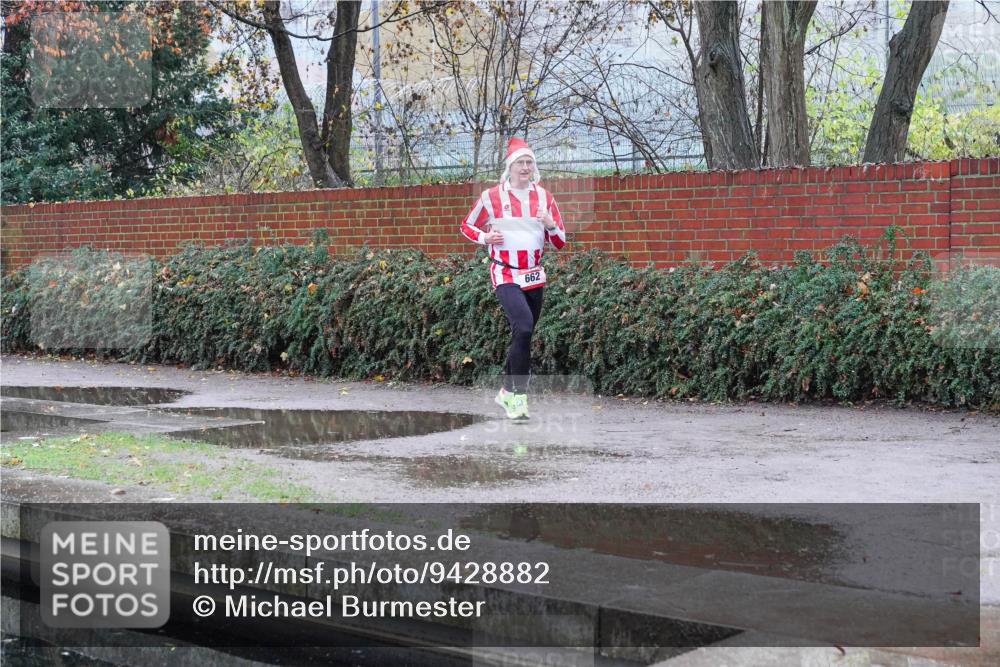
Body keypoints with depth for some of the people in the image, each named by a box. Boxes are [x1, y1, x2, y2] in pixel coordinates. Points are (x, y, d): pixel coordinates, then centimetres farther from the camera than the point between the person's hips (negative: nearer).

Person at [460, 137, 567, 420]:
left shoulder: (544, 197, 5)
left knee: (523, 335, 12)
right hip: (505, 276, -5)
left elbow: (560, 242, 8)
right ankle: (520, 396, -20)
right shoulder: (492, 196, -4)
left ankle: (507, 392, 30)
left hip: (535, 276, 5)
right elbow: (466, 227, 9)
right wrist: (485, 238, -11)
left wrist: (550, 224, -13)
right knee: (523, 327, -25)